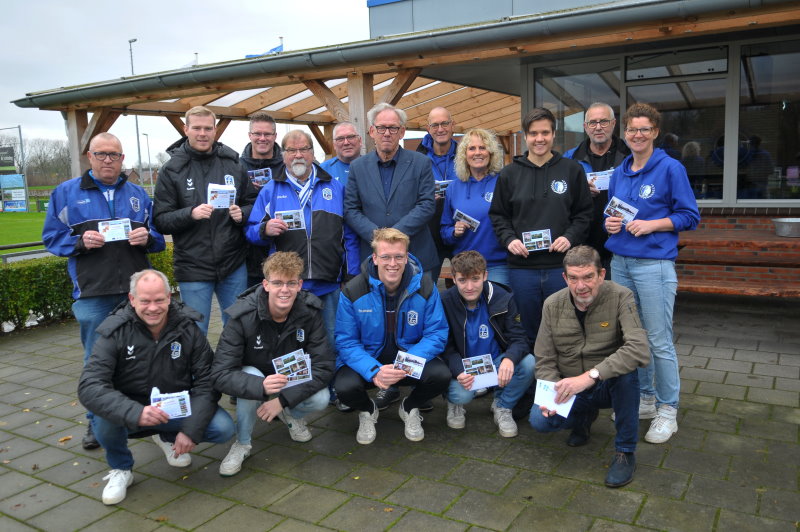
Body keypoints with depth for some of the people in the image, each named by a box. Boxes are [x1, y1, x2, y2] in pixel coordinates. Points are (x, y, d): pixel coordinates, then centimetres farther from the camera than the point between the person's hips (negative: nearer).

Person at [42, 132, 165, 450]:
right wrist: (80, 241, -14)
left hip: (136, 290, 2)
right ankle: (97, 421, 20)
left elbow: (159, 237, 13)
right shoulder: (66, 193, 7)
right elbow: (52, 237, 5)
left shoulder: (138, 194, 13)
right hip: (92, 293, -1)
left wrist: (147, 237, -10)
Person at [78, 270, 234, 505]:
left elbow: (207, 382, -12)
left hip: (177, 408, 2)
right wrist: (135, 413, -45)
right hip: (129, 413, -1)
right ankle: (120, 469, 1)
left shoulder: (188, 328, -12)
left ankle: (168, 438, 14)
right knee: (104, 421, -34)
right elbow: (89, 386, -28)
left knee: (223, 428, -20)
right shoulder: (115, 332, -17)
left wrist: (191, 430, -24)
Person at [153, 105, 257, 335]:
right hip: (193, 268, -2)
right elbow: (161, 221, -5)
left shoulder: (232, 164, 5)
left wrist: (242, 214, -11)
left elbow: (253, 203, 10)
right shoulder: (172, 170, -1)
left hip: (234, 265, 2)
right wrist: (191, 213, -22)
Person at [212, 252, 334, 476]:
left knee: (320, 399, -27)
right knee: (251, 377, -35)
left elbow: (323, 367, -22)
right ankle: (241, 443, -10)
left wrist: (283, 400, -30)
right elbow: (220, 374, -31)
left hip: (292, 378, 2)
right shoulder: (243, 316, -27)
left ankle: (291, 415, 10)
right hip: (254, 376, -1)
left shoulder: (310, 312, -22)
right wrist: (262, 386, -50)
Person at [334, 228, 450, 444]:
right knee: (345, 386, -31)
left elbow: (437, 334, -10)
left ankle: (410, 408, 9)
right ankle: (367, 411, 11)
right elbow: (346, 342, -12)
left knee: (441, 375, -28)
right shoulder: (353, 292, -14)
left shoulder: (425, 287, -11)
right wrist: (374, 371, -30)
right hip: (367, 360, -1)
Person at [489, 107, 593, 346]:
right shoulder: (509, 174, 7)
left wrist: (571, 237, -10)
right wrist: (509, 239, -8)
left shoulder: (572, 170, 5)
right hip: (522, 267, 1)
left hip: (562, 265, -1)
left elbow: (584, 212, 6)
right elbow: (498, 215, 9)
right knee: (529, 331, 12)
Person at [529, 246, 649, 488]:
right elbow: (545, 361, -5)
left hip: (611, 385, -2)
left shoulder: (620, 297, -20)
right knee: (539, 420, -23)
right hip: (570, 391, 3)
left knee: (626, 369, -35)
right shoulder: (552, 305, -9)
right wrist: (552, 392, -25)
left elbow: (639, 350, -36)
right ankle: (583, 416, 15)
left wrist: (590, 376, -44)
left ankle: (625, 451, -14)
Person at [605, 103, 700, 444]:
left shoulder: (670, 168, -5)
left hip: (654, 265, -6)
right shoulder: (620, 172, 12)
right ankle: (644, 399, 29)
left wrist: (651, 224, -17)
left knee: (659, 340, -1)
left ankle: (667, 410, 14)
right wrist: (609, 223, -1)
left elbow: (690, 216, -5)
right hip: (620, 263, 6)